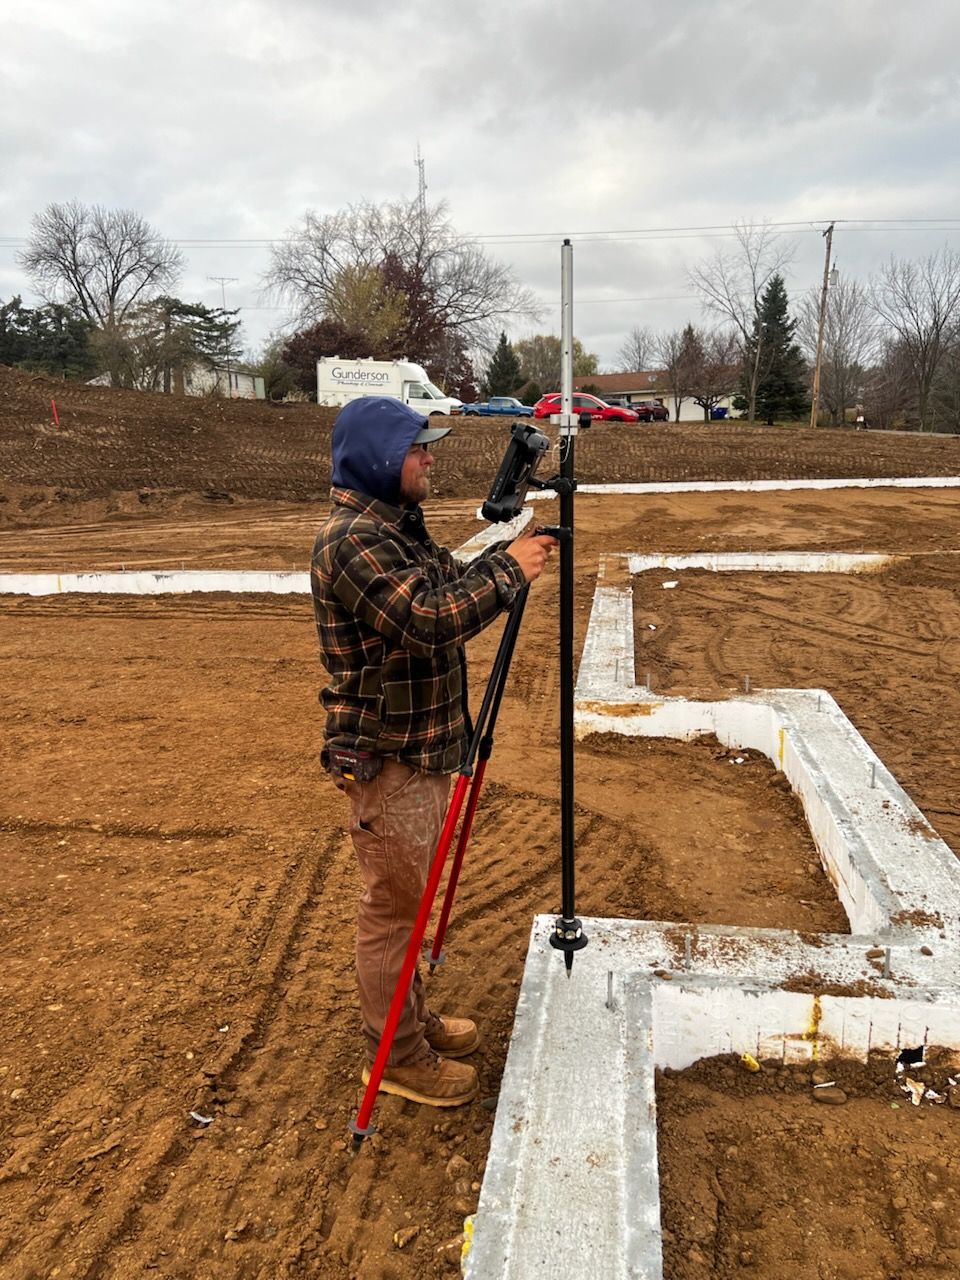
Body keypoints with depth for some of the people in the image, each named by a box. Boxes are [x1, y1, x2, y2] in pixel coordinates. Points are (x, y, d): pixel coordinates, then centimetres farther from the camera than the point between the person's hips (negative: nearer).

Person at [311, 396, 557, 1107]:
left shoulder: (397, 526, 10)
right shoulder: (351, 540, -22)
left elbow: (450, 588, 14)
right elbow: (428, 621, -32)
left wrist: (505, 555, -1)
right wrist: (509, 572, -23)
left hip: (423, 748, 10)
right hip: (387, 757, -10)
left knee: (410, 895, 22)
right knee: (393, 906, 5)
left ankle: (414, 1019, 40)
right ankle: (396, 1056, 23)